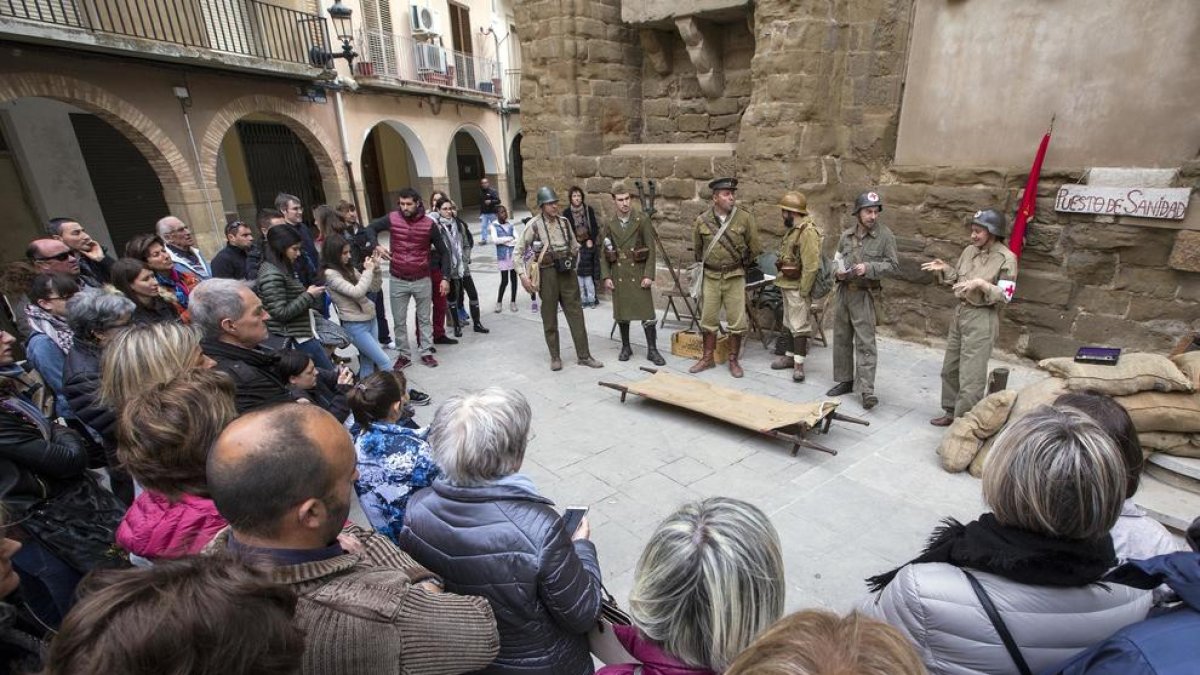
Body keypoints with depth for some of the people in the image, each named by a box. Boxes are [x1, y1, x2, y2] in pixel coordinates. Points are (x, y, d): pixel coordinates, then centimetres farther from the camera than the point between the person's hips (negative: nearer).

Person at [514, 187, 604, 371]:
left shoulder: (564, 222, 6)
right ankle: (555, 357, 18)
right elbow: (519, 251, -7)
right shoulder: (534, 225, -7)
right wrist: (523, 275, -14)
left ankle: (583, 355, 12)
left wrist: (572, 264, 10)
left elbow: (574, 246, 18)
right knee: (550, 317, 6)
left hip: (567, 272, 4)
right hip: (547, 273, -4)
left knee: (576, 314, 4)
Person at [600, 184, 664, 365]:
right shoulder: (609, 224, 5)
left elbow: (651, 249, -5)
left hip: (639, 272, -2)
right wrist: (606, 276, -1)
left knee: (647, 312, -3)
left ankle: (652, 350, 7)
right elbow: (603, 252, 7)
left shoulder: (642, 220, -3)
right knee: (621, 313, 9)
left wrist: (649, 275, -12)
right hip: (618, 274, 3)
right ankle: (626, 347, 24)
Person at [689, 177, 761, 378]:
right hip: (710, 277, 1)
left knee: (737, 321, 2)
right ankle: (707, 358, 22)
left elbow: (754, 248, 6)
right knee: (708, 319, 8)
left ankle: (734, 360, 17)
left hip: (735, 277, -1)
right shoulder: (702, 220, -3)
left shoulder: (745, 218, -6)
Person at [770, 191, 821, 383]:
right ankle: (789, 356, 27)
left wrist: (804, 290, -19)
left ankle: (798, 363, 1)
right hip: (786, 284, 9)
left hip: (797, 287, -9)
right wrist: (781, 280, 15)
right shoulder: (791, 229, 12)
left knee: (799, 324, -4)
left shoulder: (808, 231, -18)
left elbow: (811, 265, -21)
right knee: (788, 322, 16)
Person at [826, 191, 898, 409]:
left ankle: (867, 389, -5)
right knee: (841, 338, 12)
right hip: (844, 291, 5)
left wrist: (868, 268, -20)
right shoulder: (847, 235, 7)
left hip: (865, 295, -5)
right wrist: (838, 272, -3)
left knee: (865, 342, -7)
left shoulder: (885, 235, -5)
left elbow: (893, 265, -6)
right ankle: (844, 380, 25)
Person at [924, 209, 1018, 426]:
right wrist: (944, 269, -1)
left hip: (982, 319, -7)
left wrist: (981, 284, -28)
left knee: (971, 375, -3)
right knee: (950, 368, 16)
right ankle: (951, 411, 32)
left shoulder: (1006, 258, -13)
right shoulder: (969, 250, 5)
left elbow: (1005, 296, -16)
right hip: (960, 313, 7)